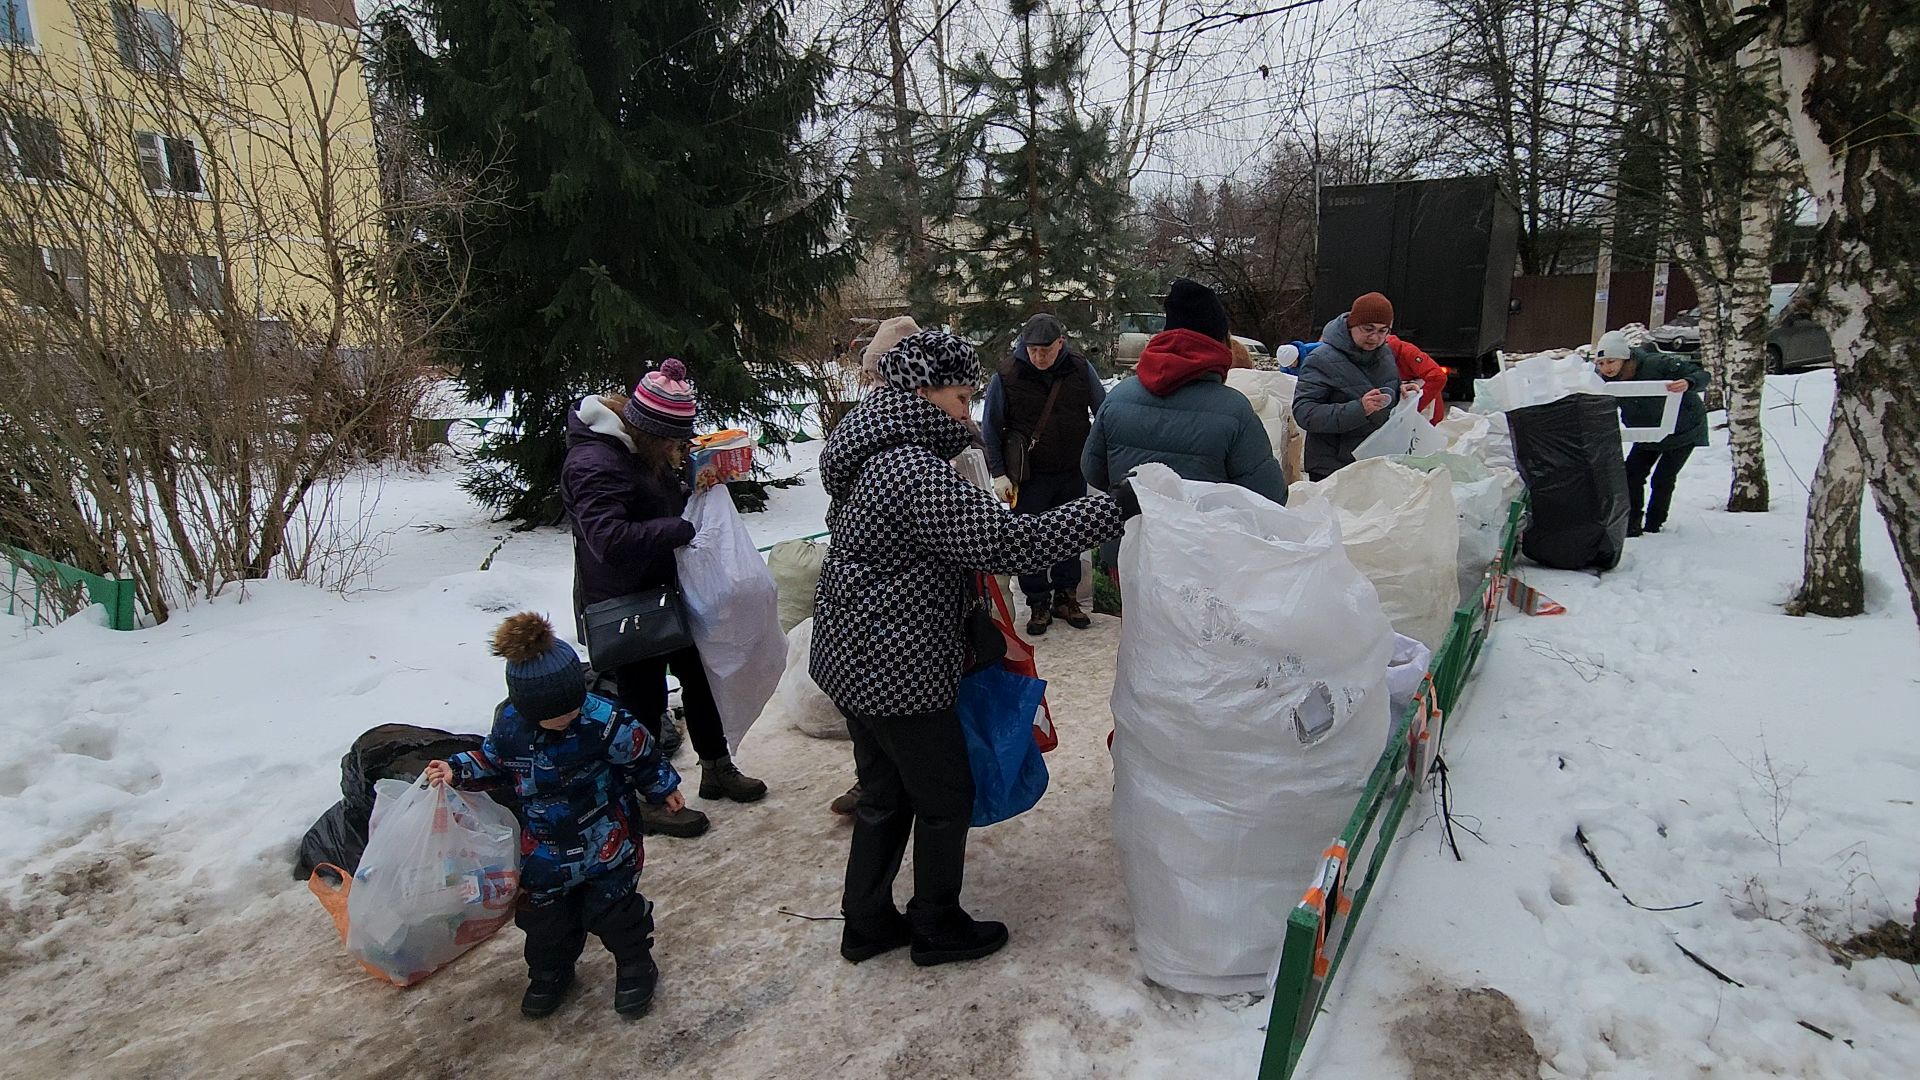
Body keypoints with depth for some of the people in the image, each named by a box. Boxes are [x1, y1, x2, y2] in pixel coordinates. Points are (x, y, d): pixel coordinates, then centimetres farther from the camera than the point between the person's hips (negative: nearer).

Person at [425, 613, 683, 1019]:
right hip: (543, 845, 4)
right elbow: (492, 760, 7)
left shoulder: (605, 720, -28)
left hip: (604, 841, -3)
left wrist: (662, 788, 1)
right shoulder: (509, 723, -15)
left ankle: (635, 966, 30)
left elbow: (643, 756, -11)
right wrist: (457, 770, -6)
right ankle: (549, 972, 42)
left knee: (612, 907, 6)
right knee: (545, 913, 16)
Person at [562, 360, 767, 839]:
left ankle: (717, 767, 38)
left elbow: (672, 502, 20)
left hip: (665, 593, 10)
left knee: (699, 674, 19)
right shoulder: (594, 464, -25)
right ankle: (647, 801, 23)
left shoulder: (647, 450, 5)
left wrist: (694, 475, 0)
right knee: (643, 698, 4)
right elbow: (609, 539, -36)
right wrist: (681, 528, -31)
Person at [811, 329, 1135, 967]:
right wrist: (1116, 506, -22)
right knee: (945, 796, 11)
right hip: (898, 670, -10)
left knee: (885, 796, 21)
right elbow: (1011, 542, -27)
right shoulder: (916, 474, -25)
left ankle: (867, 925, 36)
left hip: (851, 658, 10)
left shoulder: (874, 456, 7)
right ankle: (937, 929, 30)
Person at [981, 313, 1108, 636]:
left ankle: (1066, 598, 29)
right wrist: (998, 473, -7)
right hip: (1029, 476, -2)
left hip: (1073, 473, 2)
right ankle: (1038, 604, 19)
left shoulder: (1080, 369, -5)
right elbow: (991, 429, -3)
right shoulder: (1006, 376, -11)